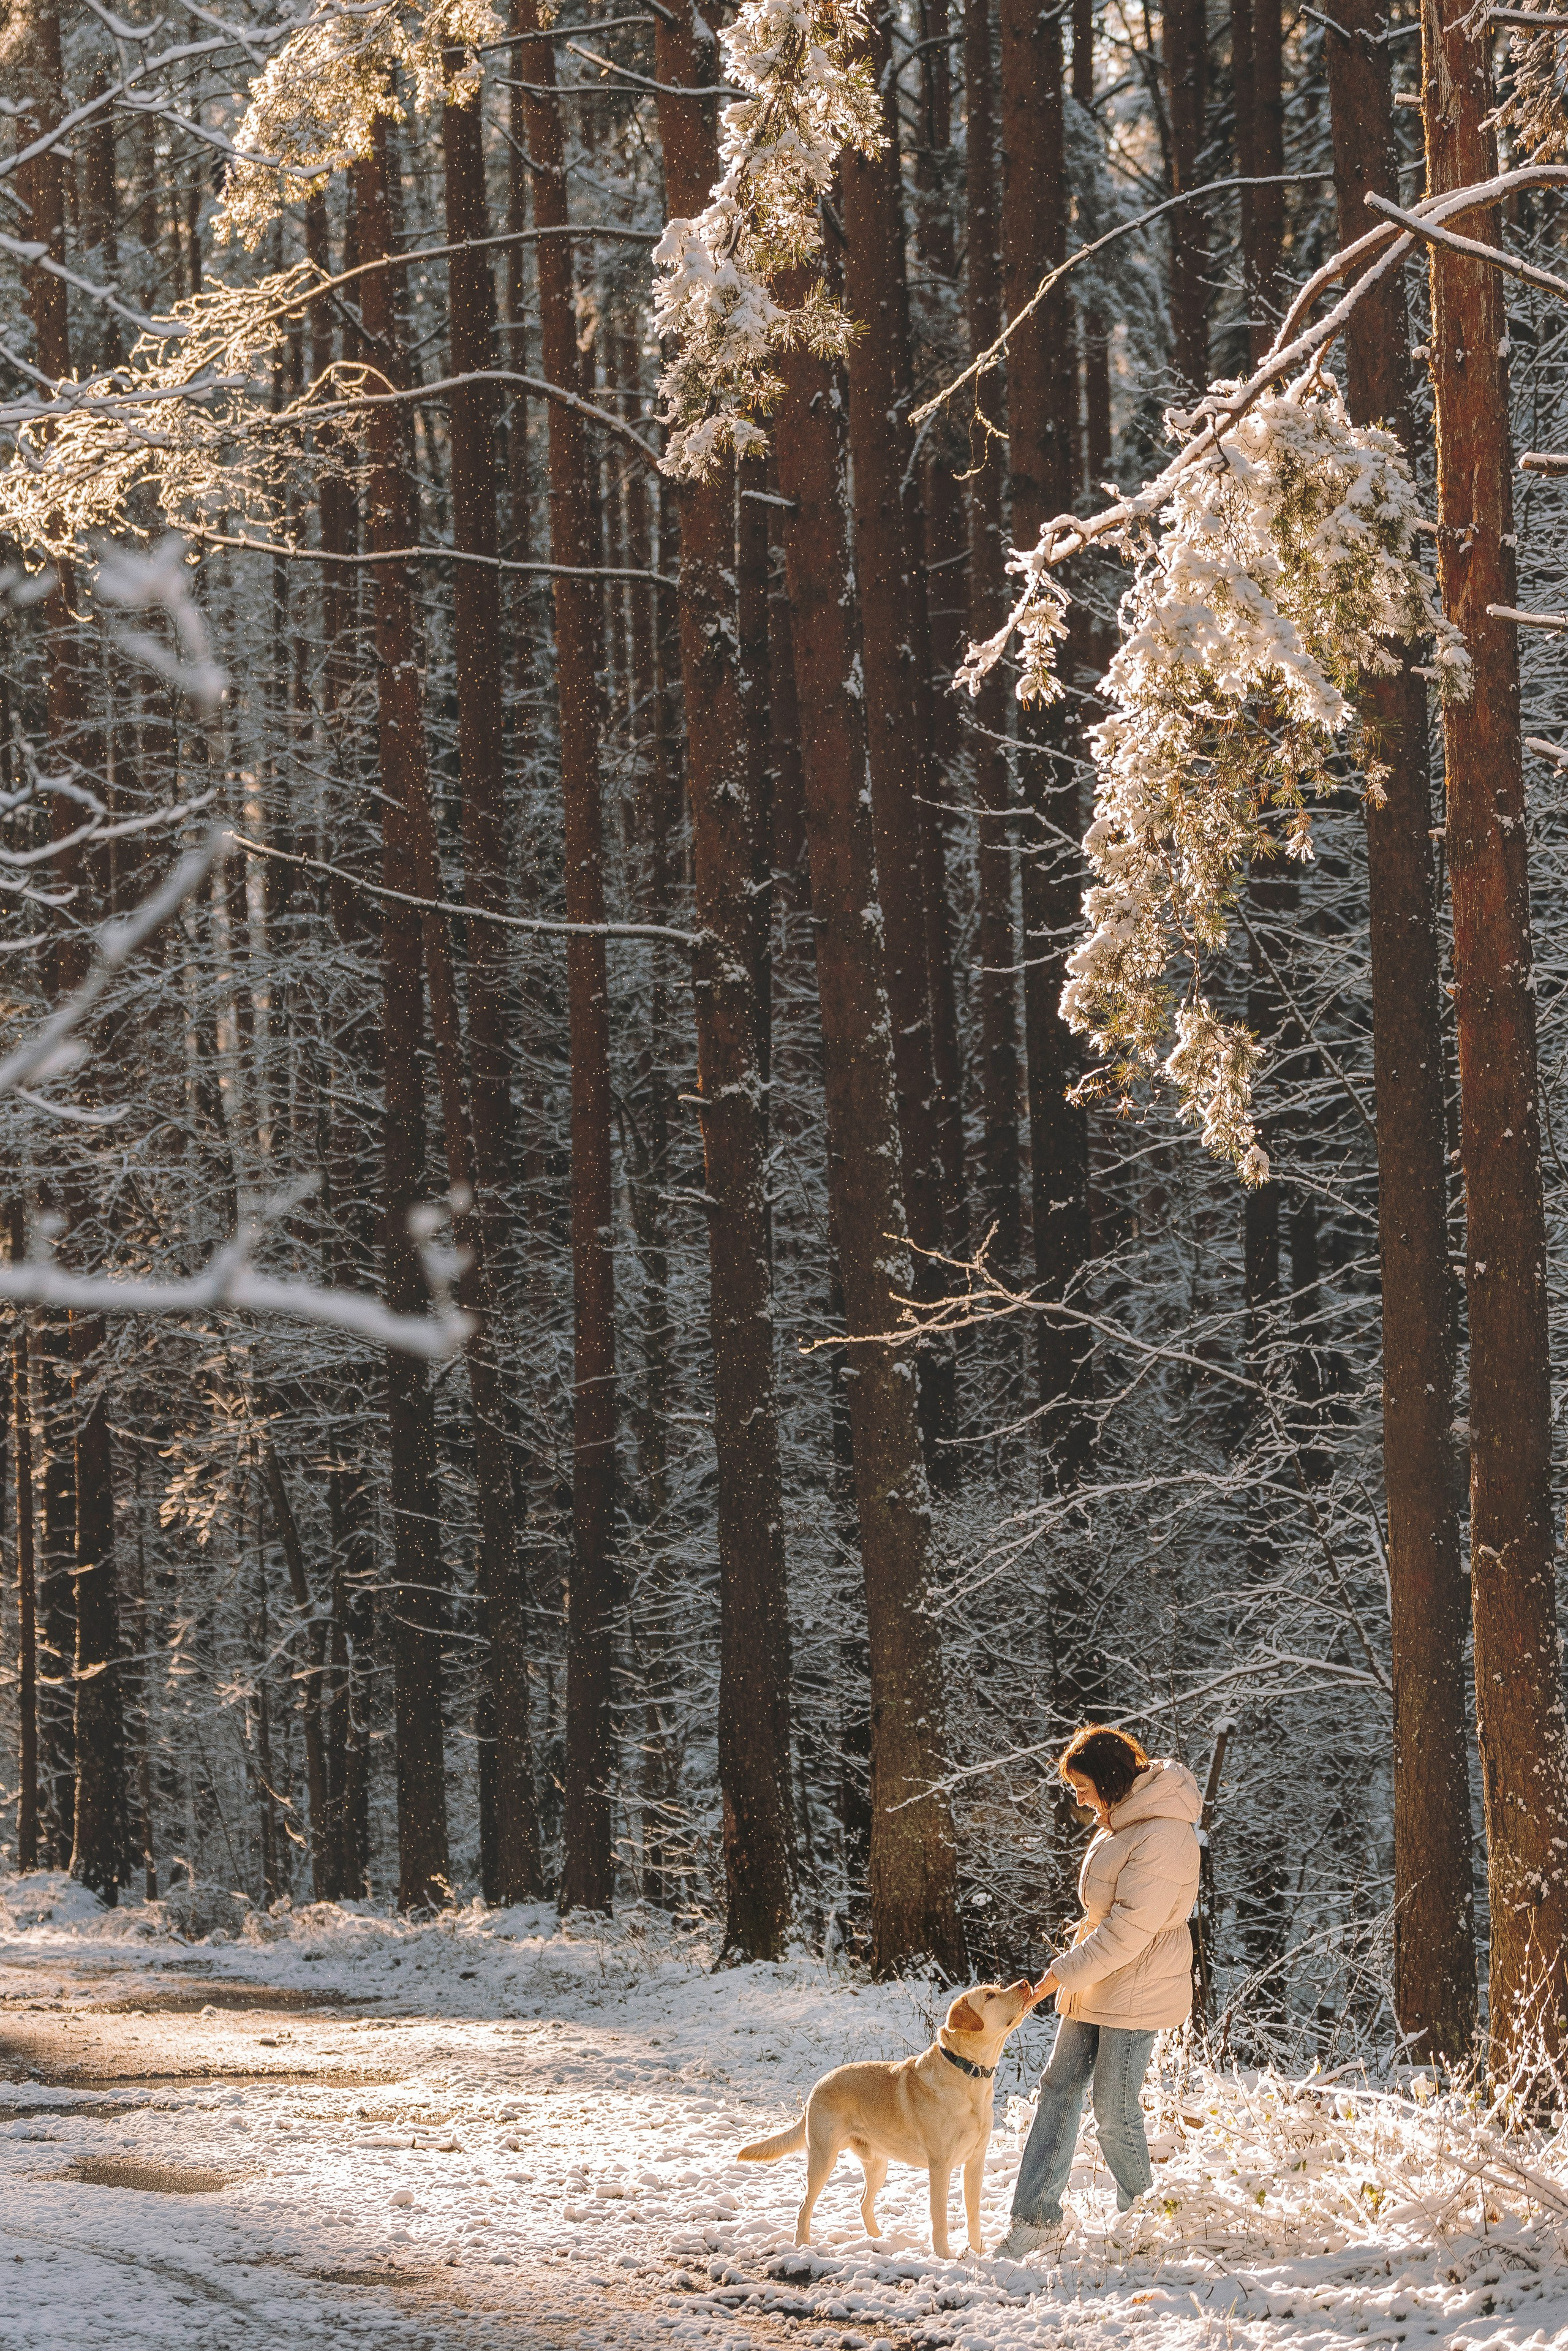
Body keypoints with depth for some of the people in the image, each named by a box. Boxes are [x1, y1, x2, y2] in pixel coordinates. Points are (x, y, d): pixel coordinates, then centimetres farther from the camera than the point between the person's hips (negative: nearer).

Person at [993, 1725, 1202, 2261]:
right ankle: (1036, 2217, 13)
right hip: (1093, 1984, 10)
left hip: (1134, 1992, -10)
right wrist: (1070, 1976, 16)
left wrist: (1062, 1974, -21)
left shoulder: (1163, 1838, -24)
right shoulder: (1120, 1821, 8)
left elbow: (1129, 1928, -26)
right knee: (1059, 2088, 9)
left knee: (1115, 2113, -2)